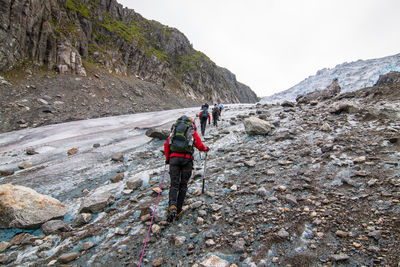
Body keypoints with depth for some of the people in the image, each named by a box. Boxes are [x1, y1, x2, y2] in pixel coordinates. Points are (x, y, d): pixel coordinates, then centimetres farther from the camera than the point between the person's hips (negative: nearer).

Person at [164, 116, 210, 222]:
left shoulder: (174, 130, 19)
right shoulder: (193, 131, 12)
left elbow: (166, 144, 13)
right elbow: (200, 146, 8)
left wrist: (167, 158, 23)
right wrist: (206, 149, 30)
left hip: (174, 158, 2)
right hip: (187, 159, -1)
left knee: (174, 184, 5)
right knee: (183, 185, 10)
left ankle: (172, 206, -17)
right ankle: (178, 210, 10)